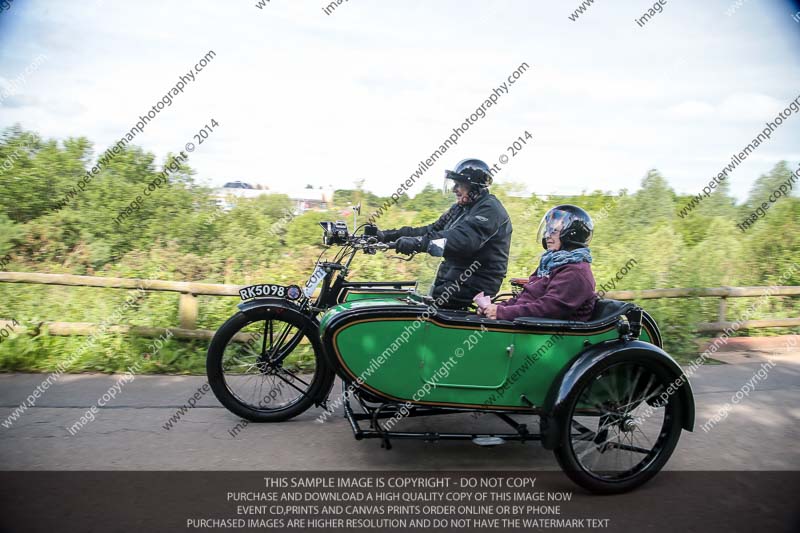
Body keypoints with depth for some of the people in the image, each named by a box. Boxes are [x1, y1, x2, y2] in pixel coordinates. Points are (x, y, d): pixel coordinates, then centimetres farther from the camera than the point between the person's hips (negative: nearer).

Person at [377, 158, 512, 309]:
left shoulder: (490, 208, -12)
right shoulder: (460, 208, 19)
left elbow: (464, 238, -30)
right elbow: (432, 230, 15)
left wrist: (419, 243, -40)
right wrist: (389, 235, 4)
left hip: (474, 284, -9)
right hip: (454, 277, 9)